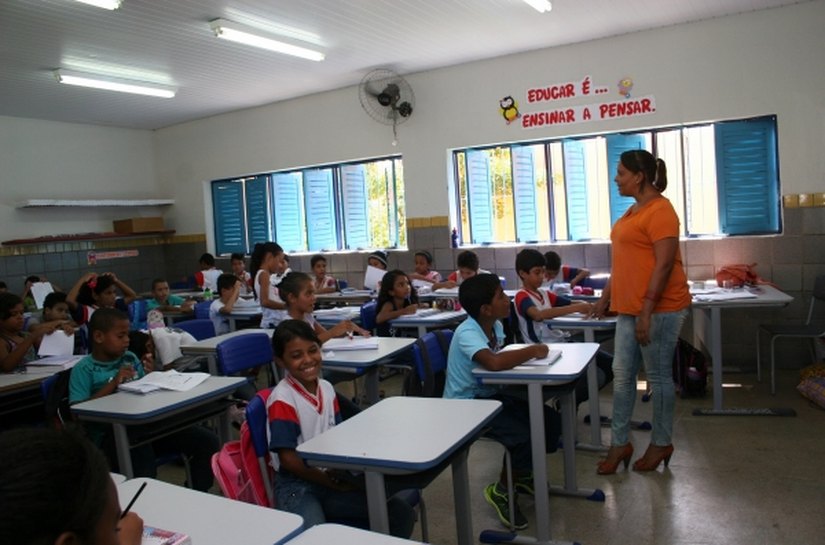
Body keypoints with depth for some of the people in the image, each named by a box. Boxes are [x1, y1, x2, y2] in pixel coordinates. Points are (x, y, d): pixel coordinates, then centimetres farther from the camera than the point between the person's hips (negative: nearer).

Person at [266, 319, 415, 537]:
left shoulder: (327, 389, 6)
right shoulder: (282, 400, -14)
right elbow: (288, 459, -15)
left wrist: (341, 477, -8)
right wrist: (332, 483, -12)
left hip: (331, 477, 6)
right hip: (296, 486, -6)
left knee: (402, 513, -3)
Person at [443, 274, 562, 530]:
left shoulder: (495, 325, -1)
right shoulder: (467, 333, -27)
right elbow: (494, 362, -45)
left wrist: (526, 354, -7)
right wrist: (532, 351, -29)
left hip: (492, 393, 9)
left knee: (550, 421, 1)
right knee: (525, 438, -24)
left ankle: (522, 474, 24)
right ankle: (500, 490, 3)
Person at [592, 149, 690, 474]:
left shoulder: (660, 211, -14)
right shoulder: (634, 210, 15)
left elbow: (664, 264, -20)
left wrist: (647, 312, -22)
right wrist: (606, 297, 20)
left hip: (659, 310, -9)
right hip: (629, 309, 9)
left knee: (658, 377, 4)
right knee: (621, 375, 9)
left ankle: (661, 444, 21)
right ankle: (620, 443, 19)